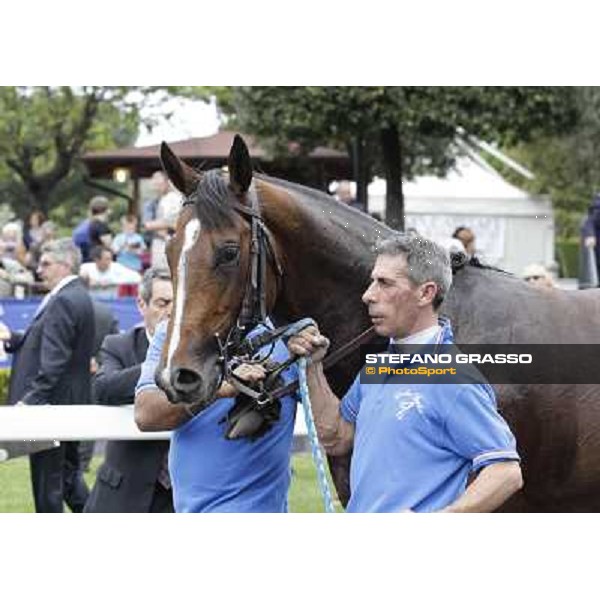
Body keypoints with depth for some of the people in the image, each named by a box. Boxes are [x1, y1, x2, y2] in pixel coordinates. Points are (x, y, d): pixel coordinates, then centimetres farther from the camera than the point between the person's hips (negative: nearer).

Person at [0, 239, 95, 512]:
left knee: (47, 480, -1)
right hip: (72, 403, 10)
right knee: (69, 473, 18)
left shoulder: (63, 302, -19)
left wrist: (30, 400, -25)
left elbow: (53, 362, -25)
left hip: (52, 403, -10)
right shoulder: (78, 297, 13)